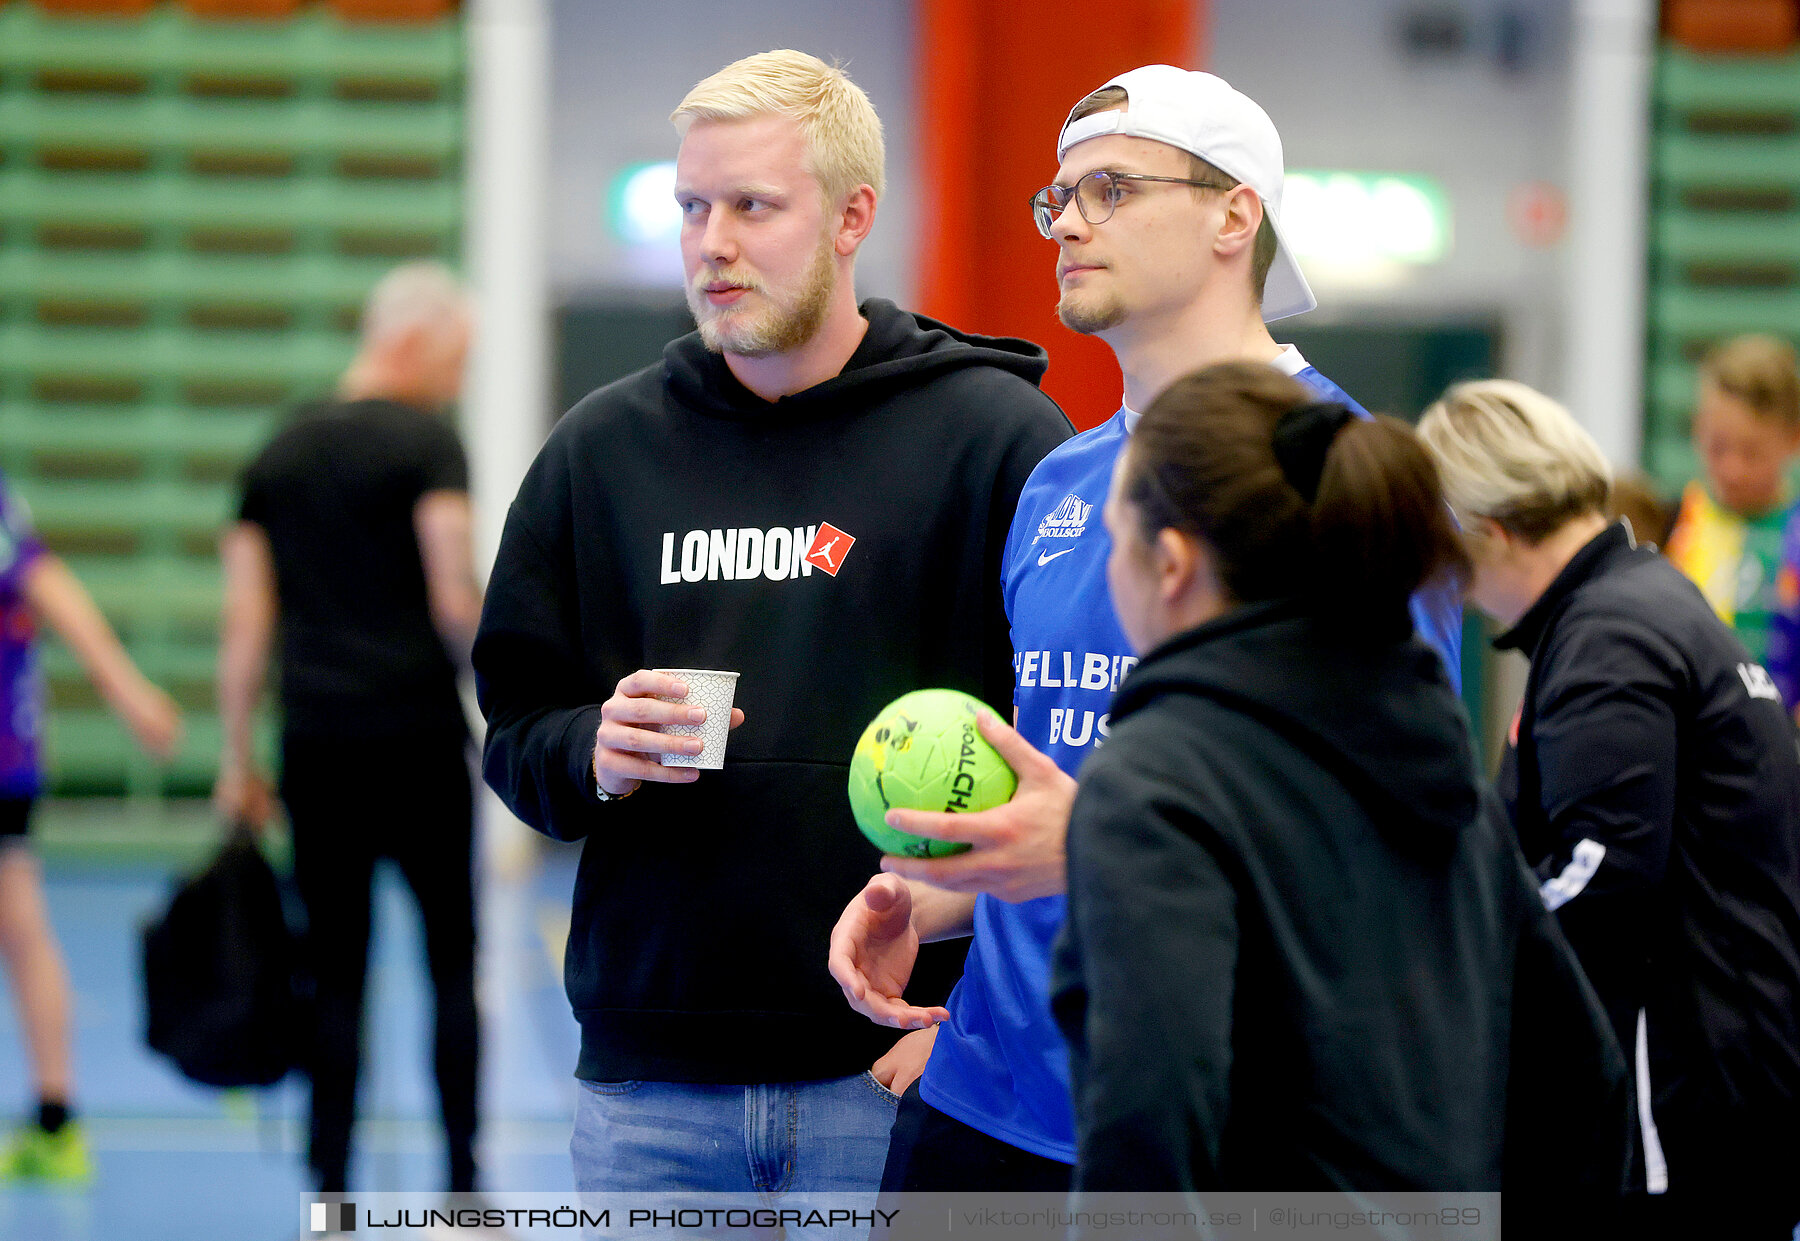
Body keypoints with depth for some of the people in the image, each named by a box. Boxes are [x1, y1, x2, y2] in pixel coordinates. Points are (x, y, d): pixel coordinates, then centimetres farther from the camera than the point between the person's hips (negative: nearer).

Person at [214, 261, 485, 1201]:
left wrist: (237, 761, 12)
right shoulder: (426, 441, -4)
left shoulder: (278, 454, 12)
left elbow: (244, 622, 10)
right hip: (417, 736, -4)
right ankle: (462, 1190, 4)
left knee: (334, 974, 7)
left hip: (314, 742, 4)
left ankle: (329, 1193, 5)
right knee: (453, 961, 4)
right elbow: (455, 602, -11)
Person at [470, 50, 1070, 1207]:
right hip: (653, 1081, 4)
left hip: (897, 1079, -4)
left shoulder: (995, 437, -2)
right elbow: (515, 730, 15)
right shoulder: (603, 448, 11)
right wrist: (594, 754, -8)